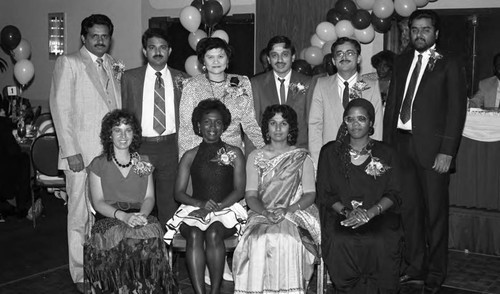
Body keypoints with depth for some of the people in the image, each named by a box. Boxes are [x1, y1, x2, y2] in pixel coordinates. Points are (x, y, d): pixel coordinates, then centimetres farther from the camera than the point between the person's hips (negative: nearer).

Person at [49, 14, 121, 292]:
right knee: (81, 214, 0)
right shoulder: (68, 63, 0)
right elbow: (61, 108, -6)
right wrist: (71, 151, -12)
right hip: (82, 153, -5)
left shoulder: (113, 65, 18)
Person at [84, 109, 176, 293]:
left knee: (150, 233, -35)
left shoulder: (143, 162, 18)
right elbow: (98, 202, 1)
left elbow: (149, 197, 11)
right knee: (124, 237, -37)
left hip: (140, 216, 2)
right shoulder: (99, 164, 9)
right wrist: (123, 216, -18)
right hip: (109, 219, -2)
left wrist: (142, 214, -13)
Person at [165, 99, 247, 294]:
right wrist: (201, 204, -13)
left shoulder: (234, 154, 11)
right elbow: (179, 193, 7)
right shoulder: (190, 156, 13)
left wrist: (216, 207, -13)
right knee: (194, 234, -31)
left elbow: (239, 190, 2)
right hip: (194, 209, 1)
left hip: (226, 208, -1)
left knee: (213, 233, -33)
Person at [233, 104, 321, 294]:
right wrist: (267, 212, -15)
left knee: (287, 240, -33)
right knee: (260, 240, -32)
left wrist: (287, 210, -14)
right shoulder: (255, 157, 13)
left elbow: (310, 194, 3)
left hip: (295, 213, -1)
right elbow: (251, 195, 5)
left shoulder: (302, 157, 10)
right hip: (262, 213, 1)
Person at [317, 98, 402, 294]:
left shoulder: (386, 153, 10)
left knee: (380, 243, -27)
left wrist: (371, 212, -13)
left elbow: (393, 194, 4)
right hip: (340, 214, 0)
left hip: (379, 214, 0)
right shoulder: (330, 152, 10)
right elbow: (325, 193, 7)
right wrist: (346, 211, -11)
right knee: (340, 242, -27)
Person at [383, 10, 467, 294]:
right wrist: (387, 142, 5)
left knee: (435, 212, 4)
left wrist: (447, 151, -13)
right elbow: (392, 103, 14)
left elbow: (457, 109, -6)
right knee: (409, 208, 10)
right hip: (402, 143, 5)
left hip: (432, 147, -4)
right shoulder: (402, 62, 14)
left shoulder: (450, 64, -1)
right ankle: (415, 265, 24)